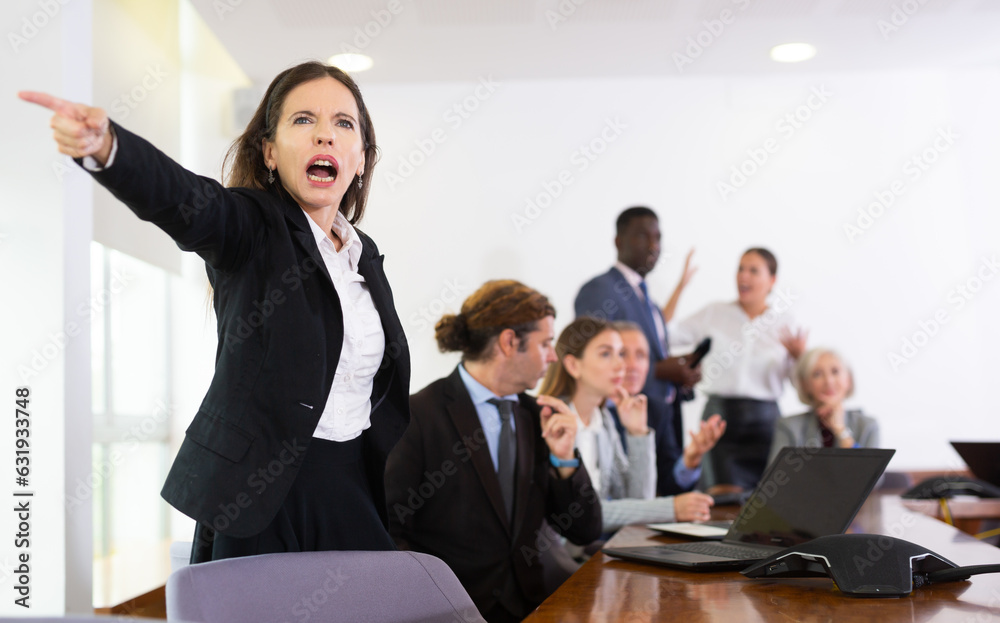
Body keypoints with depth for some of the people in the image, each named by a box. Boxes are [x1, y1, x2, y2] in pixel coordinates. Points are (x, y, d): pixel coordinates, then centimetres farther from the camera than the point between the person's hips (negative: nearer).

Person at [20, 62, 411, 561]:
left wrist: (397, 495, 17)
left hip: (355, 490, 5)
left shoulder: (365, 253, 11)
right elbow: (181, 198, -30)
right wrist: (104, 146, -50)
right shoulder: (250, 226, -6)